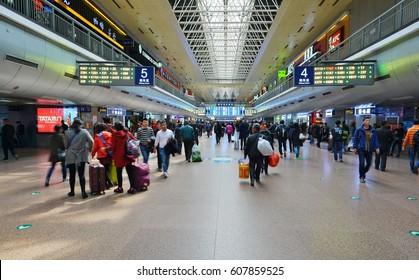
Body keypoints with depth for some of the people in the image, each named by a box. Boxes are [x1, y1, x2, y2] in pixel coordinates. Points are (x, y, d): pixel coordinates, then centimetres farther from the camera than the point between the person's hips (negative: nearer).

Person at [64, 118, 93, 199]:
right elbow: (91, 141, -10)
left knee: (72, 174, 11)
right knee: (81, 174, 4)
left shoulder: (67, 132, -3)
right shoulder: (84, 132, -5)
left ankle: (72, 191, 23)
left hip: (71, 156, 0)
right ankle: (83, 192, -3)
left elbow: (66, 144, 2)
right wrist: (89, 149, 7)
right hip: (82, 156, 0)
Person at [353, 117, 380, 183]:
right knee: (362, 163, -4)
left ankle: (363, 172, 37)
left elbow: (375, 140, 7)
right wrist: (355, 147, -4)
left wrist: (377, 147, -3)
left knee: (369, 163, 9)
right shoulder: (359, 130, -5)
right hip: (361, 149, -3)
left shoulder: (373, 131, 4)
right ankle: (361, 177, 12)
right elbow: (355, 139, -2)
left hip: (369, 150, 3)